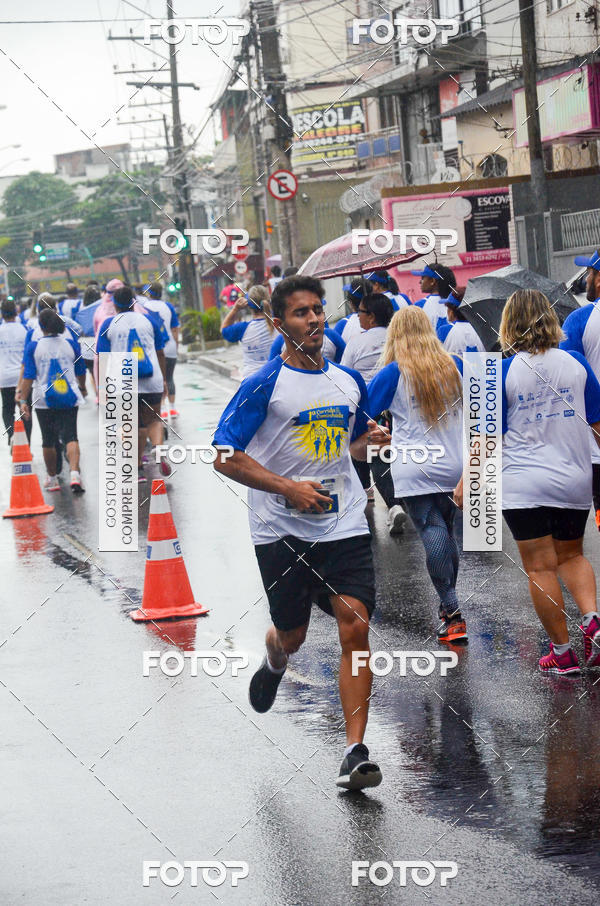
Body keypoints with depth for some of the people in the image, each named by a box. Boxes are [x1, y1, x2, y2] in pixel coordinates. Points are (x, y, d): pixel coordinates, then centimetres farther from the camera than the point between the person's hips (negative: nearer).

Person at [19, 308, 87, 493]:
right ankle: (75, 474, -23)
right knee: (70, 437, -4)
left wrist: (23, 400, -3)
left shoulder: (33, 346, -5)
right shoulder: (71, 344, 2)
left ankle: (52, 478, 22)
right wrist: (82, 388, 30)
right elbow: (81, 371, 12)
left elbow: (28, 376, -7)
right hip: (69, 399, 1)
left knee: (48, 441, 11)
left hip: (44, 400, -1)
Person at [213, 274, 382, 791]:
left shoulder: (349, 381, 9)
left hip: (344, 526, 3)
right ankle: (273, 665, 51)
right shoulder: (265, 385, -7)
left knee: (355, 628, -12)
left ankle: (356, 751, -11)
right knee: (292, 636, 12)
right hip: (281, 530, -2)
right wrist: (289, 487, -18)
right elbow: (225, 457, -10)